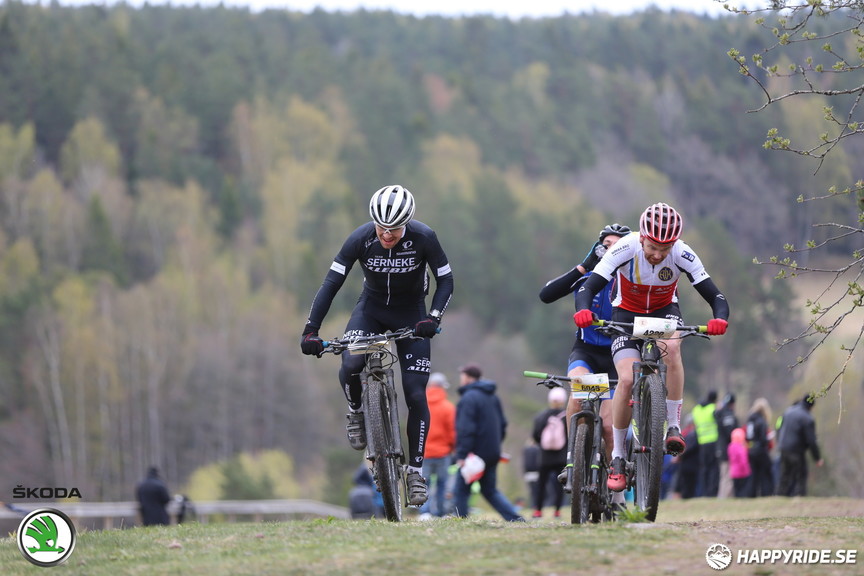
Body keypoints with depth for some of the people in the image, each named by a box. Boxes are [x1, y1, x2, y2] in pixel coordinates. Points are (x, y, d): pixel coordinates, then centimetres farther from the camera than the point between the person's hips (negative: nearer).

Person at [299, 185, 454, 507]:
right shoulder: (360, 239, -23)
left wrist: (433, 318, -31)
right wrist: (311, 330, -30)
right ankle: (356, 411, 5)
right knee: (349, 368, -28)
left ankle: (415, 470, 5)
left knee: (415, 394, -9)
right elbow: (332, 283, -22)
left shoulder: (423, 238, -24)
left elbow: (445, 280, -14)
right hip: (372, 308, 1)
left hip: (411, 313, 0)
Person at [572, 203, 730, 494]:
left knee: (672, 348, -34)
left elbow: (715, 296, -25)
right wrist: (582, 310, -53)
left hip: (664, 311, 1)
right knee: (626, 380, -21)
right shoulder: (625, 249, -29)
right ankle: (617, 458, -6)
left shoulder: (682, 254, -26)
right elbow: (588, 287, -31)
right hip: (627, 314, -1)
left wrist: (720, 318, -47)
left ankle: (674, 427, -23)